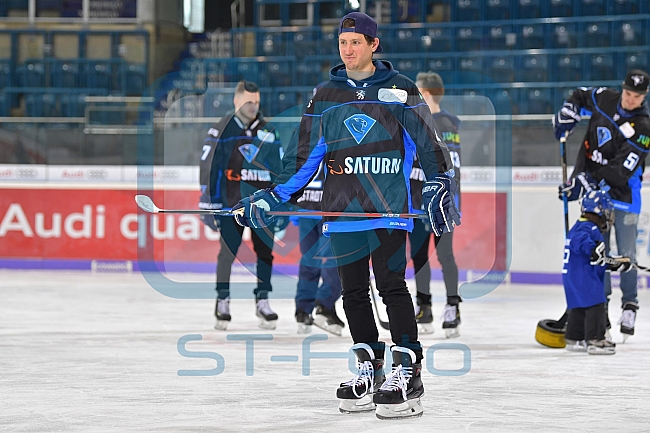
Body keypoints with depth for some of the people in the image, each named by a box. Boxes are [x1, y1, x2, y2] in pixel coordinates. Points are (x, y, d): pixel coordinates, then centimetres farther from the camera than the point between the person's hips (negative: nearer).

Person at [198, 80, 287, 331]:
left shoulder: (268, 133, 10)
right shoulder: (222, 131, -2)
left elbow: (279, 169, 14)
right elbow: (208, 167, -2)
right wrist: (208, 203, -6)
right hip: (231, 202, -3)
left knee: (265, 251, 3)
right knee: (228, 252, -4)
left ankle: (262, 301, 12)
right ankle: (222, 302, 6)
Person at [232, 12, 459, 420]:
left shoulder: (399, 90, 2)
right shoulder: (325, 98, 12)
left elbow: (428, 142, 2)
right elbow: (305, 157, 13)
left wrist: (439, 185, -10)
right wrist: (271, 198, 7)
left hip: (390, 205, -4)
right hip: (343, 209, 4)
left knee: (391, 283, -12)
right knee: (353, 291, 6)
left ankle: (408, 371, -9)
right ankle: (370, 370, 16)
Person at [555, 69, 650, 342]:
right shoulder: (604, 99, -2)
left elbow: (620, 170, -24)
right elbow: (580, 97, 22)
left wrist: (585, 182, -29)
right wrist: (566, 117, 2)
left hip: (623, 192, -4)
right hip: (592, 189, 4)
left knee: (626, 254, -2)